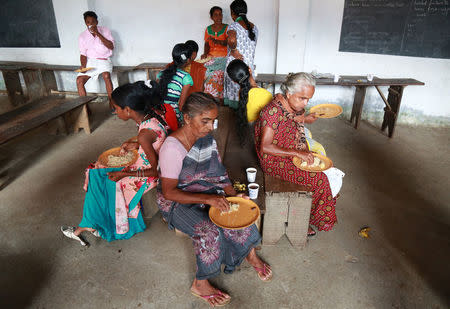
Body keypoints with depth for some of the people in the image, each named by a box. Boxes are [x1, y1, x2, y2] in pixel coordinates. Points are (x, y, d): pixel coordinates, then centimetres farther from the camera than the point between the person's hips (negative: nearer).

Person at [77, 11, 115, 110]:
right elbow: (83, 54, 6)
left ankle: (111, 104, -25)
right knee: (79, 80, -18)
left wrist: (98, 34, -18)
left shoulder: (104, 30, 2)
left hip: (104, 60, -3)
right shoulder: (82, 36, 6)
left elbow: (111, 46, -11)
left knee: (106, 75, -35)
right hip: (90, 61, 3)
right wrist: (83, 66, -13)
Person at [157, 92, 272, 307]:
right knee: (209, 231, -27)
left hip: (206, 191, 6)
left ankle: (250, 254, 13)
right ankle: (200, 285, -4)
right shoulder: (172, 148, -25)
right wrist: (207, 199, -32)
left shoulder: (206, 138, -2)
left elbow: (218, 173, 5)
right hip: (176, 201, -6)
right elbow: (169, 192, -25)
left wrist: (232, 195, -10)